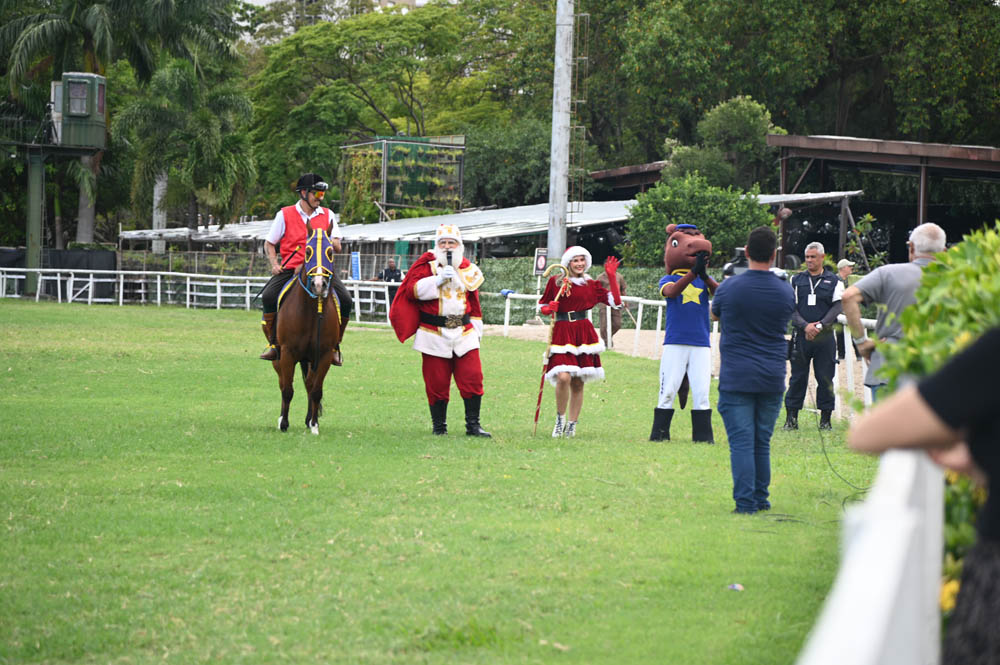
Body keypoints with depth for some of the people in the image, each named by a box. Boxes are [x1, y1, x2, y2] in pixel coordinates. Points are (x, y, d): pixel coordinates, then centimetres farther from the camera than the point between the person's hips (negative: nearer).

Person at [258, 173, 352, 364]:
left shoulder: (327, 215, 11)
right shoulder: (285, 214, 5)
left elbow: (337, 247, 7)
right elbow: (269, 244, 11)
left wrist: (326, 241, -15)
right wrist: (274, 265, -5)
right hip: (291, 268, -1)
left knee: (345, 300, -19)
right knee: (268, 296, -27)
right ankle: (274, 344, -12)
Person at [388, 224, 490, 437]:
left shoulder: (469, 269, 14)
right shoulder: (427, 264, 3)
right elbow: (412, 289, -11)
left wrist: (476, 330, 15)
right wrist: (438, 279, -19)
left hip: (464, 333, 3)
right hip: (434, 335, -3)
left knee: (472, 378, -6)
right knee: (437, 383, -1)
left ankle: (473, 425, 2)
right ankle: (438, 425, 12)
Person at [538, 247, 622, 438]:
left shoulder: (591, 285, 10)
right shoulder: (555, 282, 5)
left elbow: (616, 302, 5)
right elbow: (542, 305, 14)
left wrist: (612, 277, 1)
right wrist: (548, 309, -9)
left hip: (584, 334, 2)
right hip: (561, 333, -2)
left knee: (578, 383, 4)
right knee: (563, 377, -20)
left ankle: (572, 425, 16)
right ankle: (560, 418, 1)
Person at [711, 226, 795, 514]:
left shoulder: (729, 288, -6)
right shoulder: (786, 291, 0)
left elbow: (714, 314, 14)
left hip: (736, 379, -3)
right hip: (772, 380, 3)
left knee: (741, 442, -3)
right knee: (762, 443, 11)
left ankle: (745, 502, -7)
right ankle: (761, 499, 16)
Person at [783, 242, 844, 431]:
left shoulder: (834, 281, 6)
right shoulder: (796, 280, 9)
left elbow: (837, 307, -2)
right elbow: (791, 307, 2)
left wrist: (820, 325, -15)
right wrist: (805, 326, -14)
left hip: (825, 336, -1)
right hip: (801, 336, 1)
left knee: (825, 379, 1)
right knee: (797, 378, 2)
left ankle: (825, 418, 8)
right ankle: (791, 418, 7)